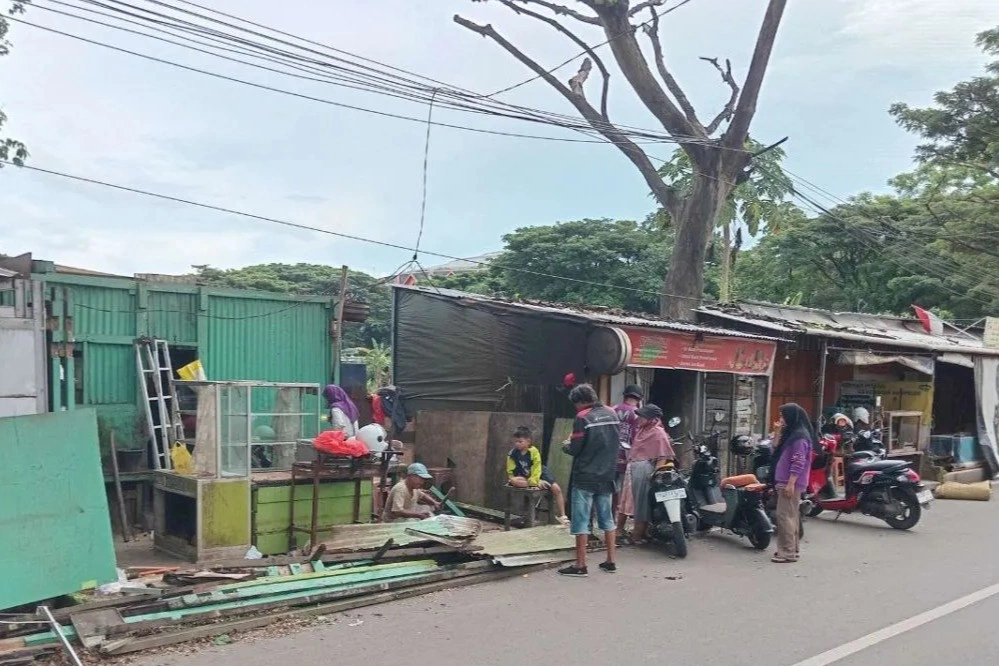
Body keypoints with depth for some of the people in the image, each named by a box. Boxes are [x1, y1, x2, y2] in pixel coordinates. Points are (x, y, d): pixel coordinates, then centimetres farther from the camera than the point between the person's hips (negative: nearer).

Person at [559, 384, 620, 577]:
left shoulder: (583, 418, -14)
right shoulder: (612, 414, 7)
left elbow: (575, 450, -14)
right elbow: (615, 444, 14)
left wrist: (567, 445, 6)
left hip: (585, 477, -6)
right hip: (607, 475, 7)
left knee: (581, 521, 0)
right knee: (607, 519, 14)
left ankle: (580, 566, 2)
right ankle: (610, 561, 19)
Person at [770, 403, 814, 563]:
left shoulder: (799, 436, -17)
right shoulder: (791, 434, 15)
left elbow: (798, 463, -21)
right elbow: (778, 451, 20)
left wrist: (790, 483, -24)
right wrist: (779, 432, 10)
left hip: (791, 483, -10)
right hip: (785, 481, 10)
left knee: (784, 516, -10)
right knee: (791, 516, 14)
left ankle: (788, 552, -7)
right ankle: (792, 549, 20)